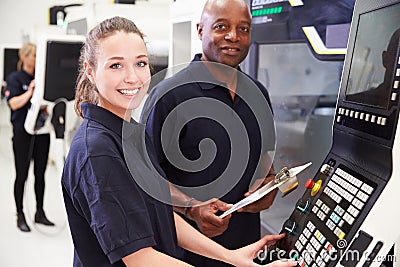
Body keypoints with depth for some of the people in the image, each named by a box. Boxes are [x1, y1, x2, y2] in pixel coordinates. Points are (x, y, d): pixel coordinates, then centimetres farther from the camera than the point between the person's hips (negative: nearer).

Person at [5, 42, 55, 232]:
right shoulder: (15, 78, -3)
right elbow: (14, 103, -14)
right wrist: (30, 92, -22)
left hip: (42, 131, 5)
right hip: (23, 133, -5)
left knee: (40, 174, 10)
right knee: (22, 175, 1)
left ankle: (40, 213, 20)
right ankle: (20, 216, 12)